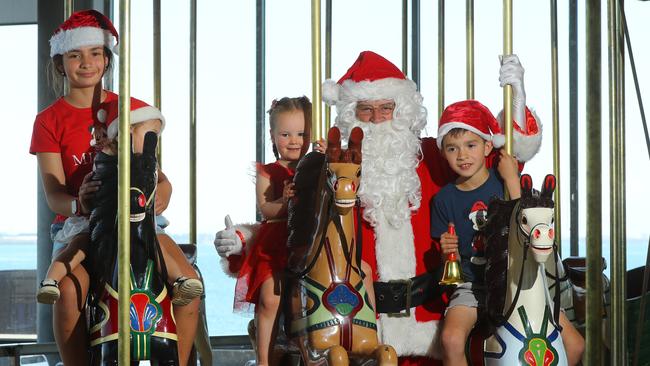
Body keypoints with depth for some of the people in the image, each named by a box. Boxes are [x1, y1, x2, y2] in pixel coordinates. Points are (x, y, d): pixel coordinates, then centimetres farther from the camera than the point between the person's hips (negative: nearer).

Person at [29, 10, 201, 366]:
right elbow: (53, 193, -6)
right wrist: (78, 204, -30)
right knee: (70, 290, -33)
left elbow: (155, 172, 10)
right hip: (76, 221, -2)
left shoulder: (132, 109, 12)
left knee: (190, 283, -23)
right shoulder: (50, 120, 4)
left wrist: (162, 192, -15)